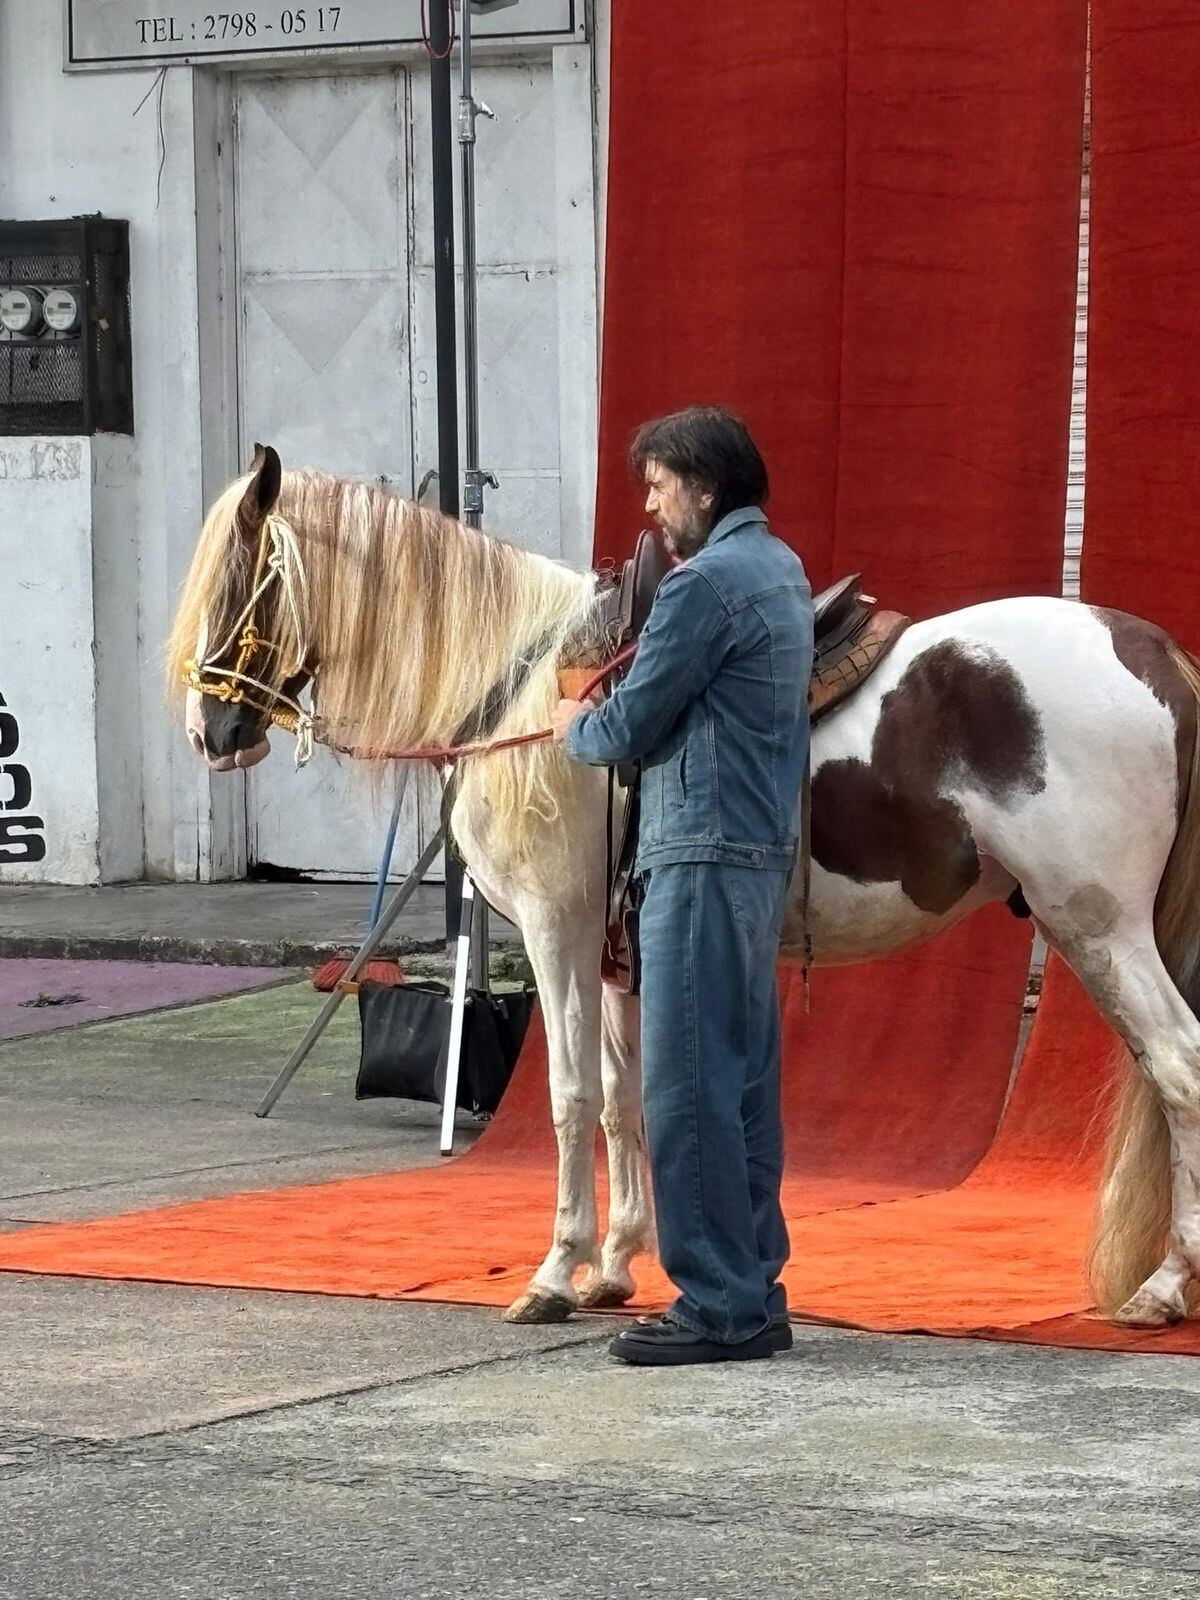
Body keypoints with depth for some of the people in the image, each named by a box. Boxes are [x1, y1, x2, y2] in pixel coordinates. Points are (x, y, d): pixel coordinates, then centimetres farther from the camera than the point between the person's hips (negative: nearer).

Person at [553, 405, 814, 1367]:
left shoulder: (706, 584, -15)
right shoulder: (781, 570, 16)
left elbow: (633, 727, -12)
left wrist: (576, 729, 9)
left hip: (705, 857, -10)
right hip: (765, 851, 10)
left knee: (688, 1082, -8)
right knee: (745, 1080, 13)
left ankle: (720, 1305, -7)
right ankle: (756, 1293, 17)